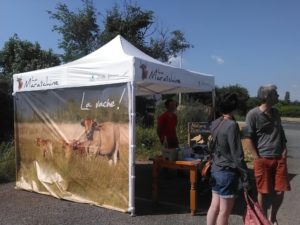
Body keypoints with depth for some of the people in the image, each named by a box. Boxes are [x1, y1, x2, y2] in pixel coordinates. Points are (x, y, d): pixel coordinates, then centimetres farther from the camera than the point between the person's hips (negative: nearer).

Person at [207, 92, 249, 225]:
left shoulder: (215, 123, 5)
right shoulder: (231, 125, -19)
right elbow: (237, 155, -19)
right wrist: (245, 178, -13)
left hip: (215, 170, 8)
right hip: (228, 172, -7)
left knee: (214, 206, 16)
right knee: (224, 211, 5)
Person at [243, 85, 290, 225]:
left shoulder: (275, 113, 10)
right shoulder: (253, 114, -9)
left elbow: (281, 133, 19)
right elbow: (248, 137, -9)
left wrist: (284, 151, 8)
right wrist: (257, 158, -11)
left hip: (279, 158, 5)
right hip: (262, 159, -5)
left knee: (280, 191, 7)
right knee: (263, 192, 6)